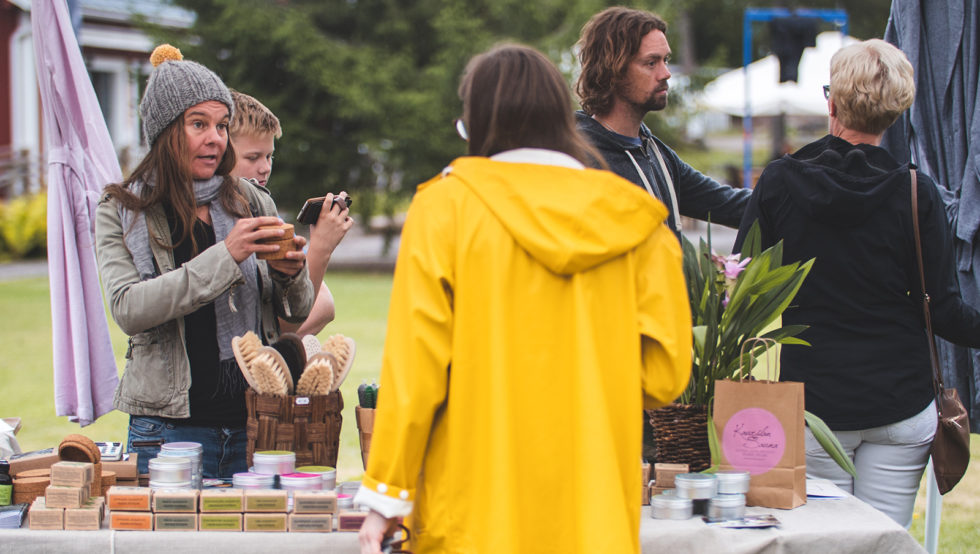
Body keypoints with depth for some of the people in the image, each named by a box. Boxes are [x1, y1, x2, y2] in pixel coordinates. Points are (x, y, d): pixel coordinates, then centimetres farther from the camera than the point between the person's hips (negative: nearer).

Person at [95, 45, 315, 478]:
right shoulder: (122, 211, 1)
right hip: (169, 428, -3)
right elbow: (127, 309, -16)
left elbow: (297, 313, 14)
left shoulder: (251, 203, 9)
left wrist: (291, 274, -9)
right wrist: (224, 256, -21)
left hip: (255, 424, 3)